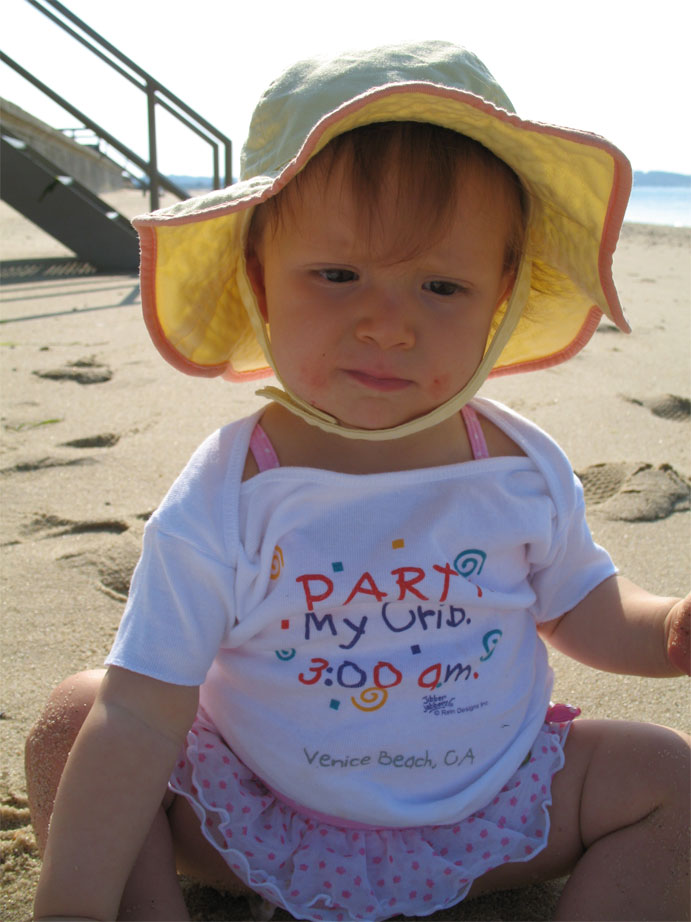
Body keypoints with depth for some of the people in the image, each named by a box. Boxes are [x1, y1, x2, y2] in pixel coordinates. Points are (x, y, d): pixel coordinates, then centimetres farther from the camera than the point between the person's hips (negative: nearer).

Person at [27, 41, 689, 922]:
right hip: (259, 825, -1)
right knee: (74, 718, -13)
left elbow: (586, 610, 4)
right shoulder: (221, 502, -22)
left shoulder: (523, 472, -12)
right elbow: (141, 718, -21)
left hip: (485, 819, 2)